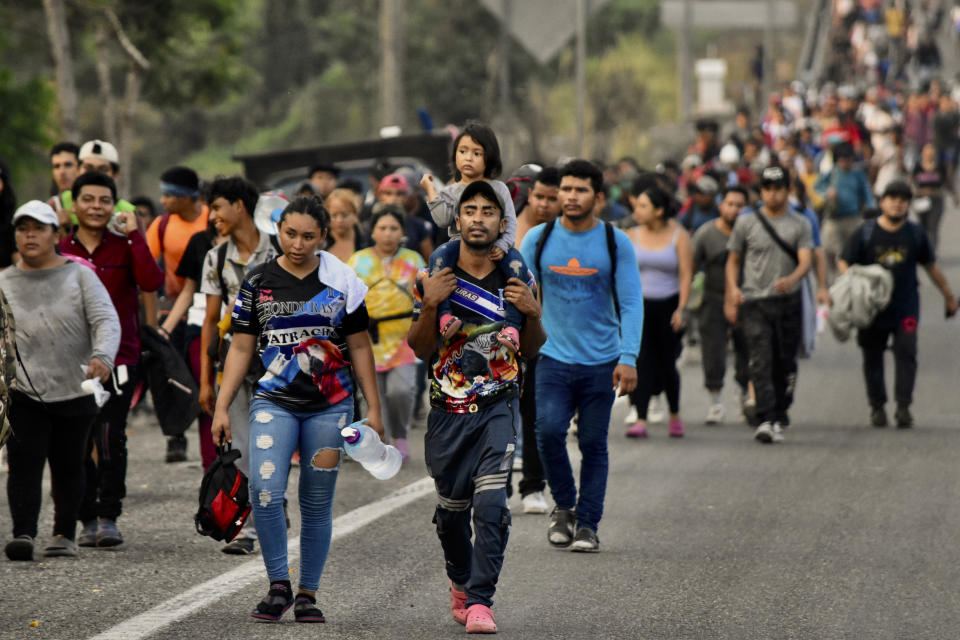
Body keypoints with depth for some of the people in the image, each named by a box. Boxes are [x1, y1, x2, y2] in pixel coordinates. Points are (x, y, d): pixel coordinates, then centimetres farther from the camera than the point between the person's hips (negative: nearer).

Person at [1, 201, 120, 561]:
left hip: (75, 392, 0)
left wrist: (102, 356, -24)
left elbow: (106, 320, -6)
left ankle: (65, 534, 19)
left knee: (68, 466, 7)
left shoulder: (79, 276, 5)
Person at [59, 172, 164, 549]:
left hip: (118, 358, -2)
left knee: (110, 439, -11)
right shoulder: (61, 251, 7)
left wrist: (134, 235, -13)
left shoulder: (124, 247, 3)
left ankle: (109, 517, -2)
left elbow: (152, 282, -15)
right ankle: (88, 520, 14)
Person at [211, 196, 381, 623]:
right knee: (264, 493, -18)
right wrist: (221, 407, 2)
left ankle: (308, 594, 15)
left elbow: (360, 348, 9)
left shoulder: (340, 282, 4)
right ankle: (278, 585, -5)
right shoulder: (258, 283, 4)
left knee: (317, 503, 4)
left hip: (330, 406, 0)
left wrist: (374, 409, 6)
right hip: (274, 402, 0)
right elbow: (241, 348, 8)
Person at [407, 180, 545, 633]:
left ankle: (480, 601, -13)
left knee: (491, 503, -17)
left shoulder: (516, 278, 3)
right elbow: (420, 349, 2)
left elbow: (531, 350, 12)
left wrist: (533, 314, -8)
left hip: (499, 407, -1)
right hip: (448, 409, 1)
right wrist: (429, 306, -14)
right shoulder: (436, 276, 0)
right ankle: (460, 582, 37)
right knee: (452, 507, 9)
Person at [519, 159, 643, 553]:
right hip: (554, 358, 0)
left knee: (594, 444, 1)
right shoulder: (538, 239, 3)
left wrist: (628, 358, -12)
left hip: (601, 362, 0)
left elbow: (631, 303, -2)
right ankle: (564, 506, 4)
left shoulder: (616, 243, 0)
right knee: (549, 429, -17)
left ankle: (588, 524, 10)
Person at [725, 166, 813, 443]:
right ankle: (765, 420, -20)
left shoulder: (799, 224, 5)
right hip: (754, 302, -1)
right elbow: (733, 260, 14)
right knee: (760, 363, -13)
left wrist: (791, 279, -28)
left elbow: (806, 260, -7)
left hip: (788, 302, 1)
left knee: (785, 364, 7)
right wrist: (733, 288, -2)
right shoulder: (746, 223, 6)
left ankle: (779, 419, 21)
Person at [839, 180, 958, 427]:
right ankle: (877, 406, 19)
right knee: (872, 358, 6)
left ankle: (903, 406, -7)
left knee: (906, 354, -10)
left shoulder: (915, 233, 6)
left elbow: (931, 267, 16)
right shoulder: (865, 233, 0)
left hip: (906, 307, 0)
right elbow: (845, 264, 1)